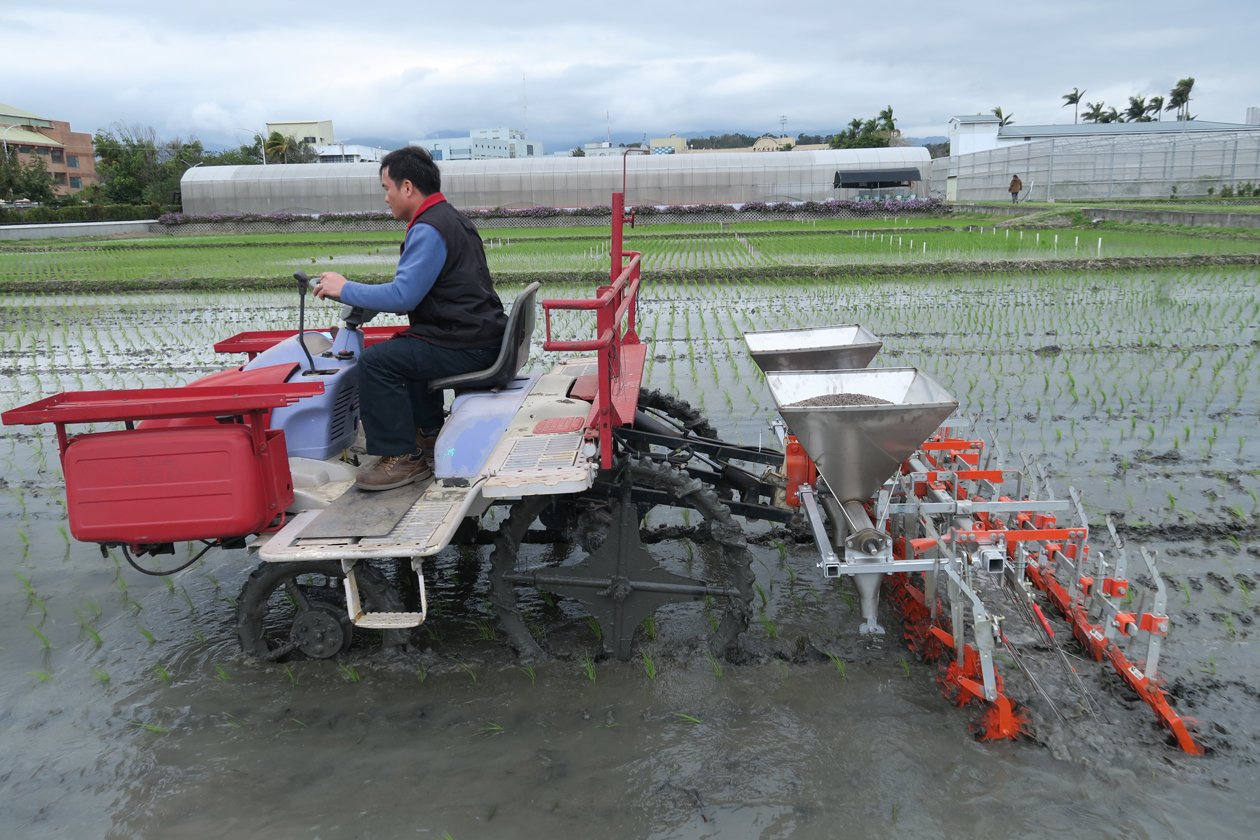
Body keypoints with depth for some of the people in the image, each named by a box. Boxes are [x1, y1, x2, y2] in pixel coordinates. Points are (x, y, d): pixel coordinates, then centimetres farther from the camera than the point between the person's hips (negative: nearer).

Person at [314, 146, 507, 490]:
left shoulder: (429, 230, -17)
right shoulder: (450, 217, 17)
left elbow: (403, 296, -24)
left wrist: (345, 289, -11)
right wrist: (358, 297, 17)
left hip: (464, 345, -11)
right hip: (478, 333, 11)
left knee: (376, 361, -16)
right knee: (402, 348, 30)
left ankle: (403, 458, -8)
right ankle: (429, 432, 34)